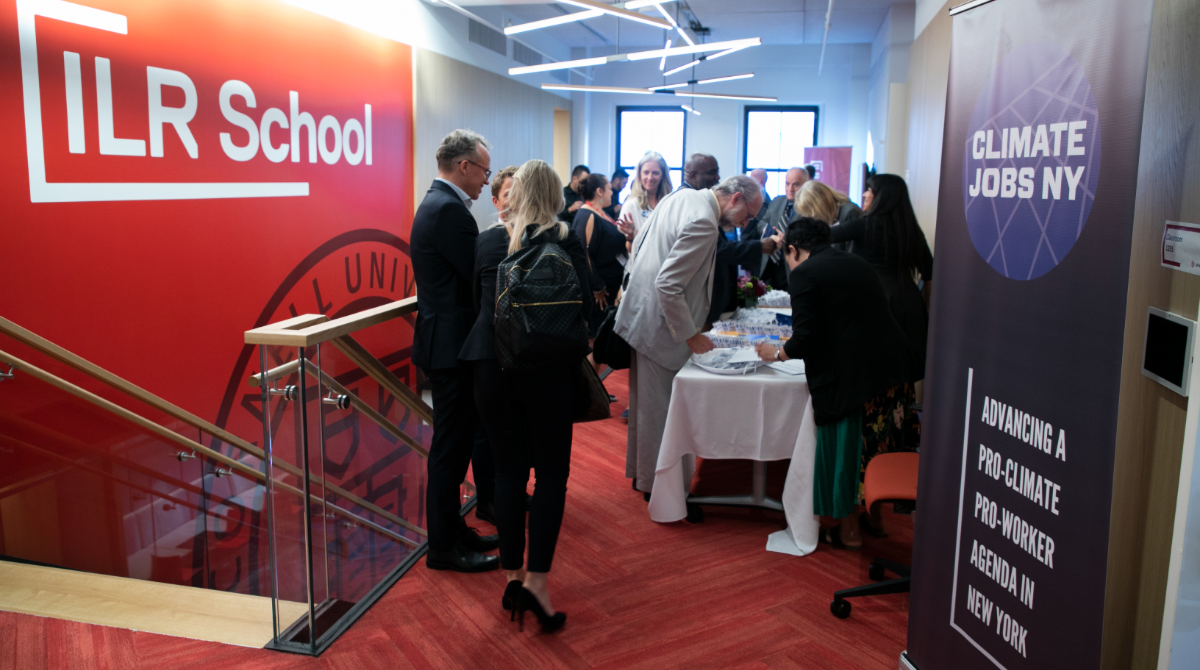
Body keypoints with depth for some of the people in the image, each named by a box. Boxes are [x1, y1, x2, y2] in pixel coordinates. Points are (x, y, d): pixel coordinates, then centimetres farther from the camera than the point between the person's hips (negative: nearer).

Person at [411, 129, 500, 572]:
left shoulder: (437, 204, 15)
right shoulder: (449, 209, -18)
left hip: (445, 340, 11)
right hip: (452, 345, -11)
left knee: (456, 442, 18)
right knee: (451, 447, 0)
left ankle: (453, 531, 30)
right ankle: (444, 548, 12)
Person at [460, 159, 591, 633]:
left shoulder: (487, 241, 4)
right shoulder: (567, 243, -4)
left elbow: (476, 300, 13)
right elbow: (582, 309, -3)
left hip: (492, 365, 3)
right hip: (548, 369, -3)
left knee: (509, 468, 11)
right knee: (552, 472, 7)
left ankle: (513, 576, 19)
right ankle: (537, 579, 0)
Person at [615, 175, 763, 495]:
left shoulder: (683, 196, 5)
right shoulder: (703, 224, -24)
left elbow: (639, 243, 14)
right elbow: (668, 285, -28)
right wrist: (691, 335, -19)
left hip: (641, 310, 10)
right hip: (659, 324, -10)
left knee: (645, 400, 22)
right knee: (659, 406, 3)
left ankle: (638, 468, 37)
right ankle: (654, 481, 17)